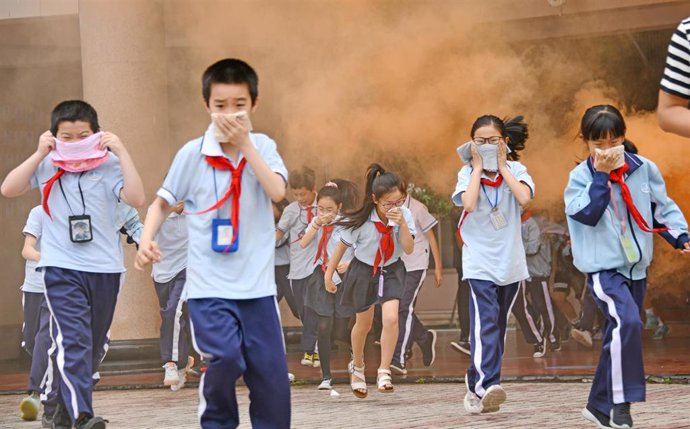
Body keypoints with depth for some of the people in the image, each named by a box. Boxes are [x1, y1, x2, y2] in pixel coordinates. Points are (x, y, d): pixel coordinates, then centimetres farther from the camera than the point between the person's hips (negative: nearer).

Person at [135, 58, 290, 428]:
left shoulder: (263, 146, 2)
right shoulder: (192, 154, -2)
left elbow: (277, 191, -15)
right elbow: (162, 203, 7)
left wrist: (245, 144, -17)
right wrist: (147, 239, -11)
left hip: (257, 282, 2)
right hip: (209, 283, -2)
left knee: (271, 372, 4)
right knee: (225, 359, -19)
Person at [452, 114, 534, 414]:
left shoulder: (515, 170, 3)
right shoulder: (467, 173, 0)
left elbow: (524, 198, -18)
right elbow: (469, 203, -20)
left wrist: (502, 166, -11)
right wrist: (478, 167, -11)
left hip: (510, 262, 3)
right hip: (480, 262, -3)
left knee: (497, 328, 10)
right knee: (485, 323, -19)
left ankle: (476, 385, 20)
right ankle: (487, 385, -31)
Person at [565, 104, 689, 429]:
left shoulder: (644, 169, 0)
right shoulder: (581, 176, -8)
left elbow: (663, 207, 10)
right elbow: (587, 214, -22)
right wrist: (601, 174, -23)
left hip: (636, 268, 5)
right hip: (603, 268, -5)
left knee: (618, 335, 12)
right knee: (626, 322, -27)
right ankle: (621, 402, -24)